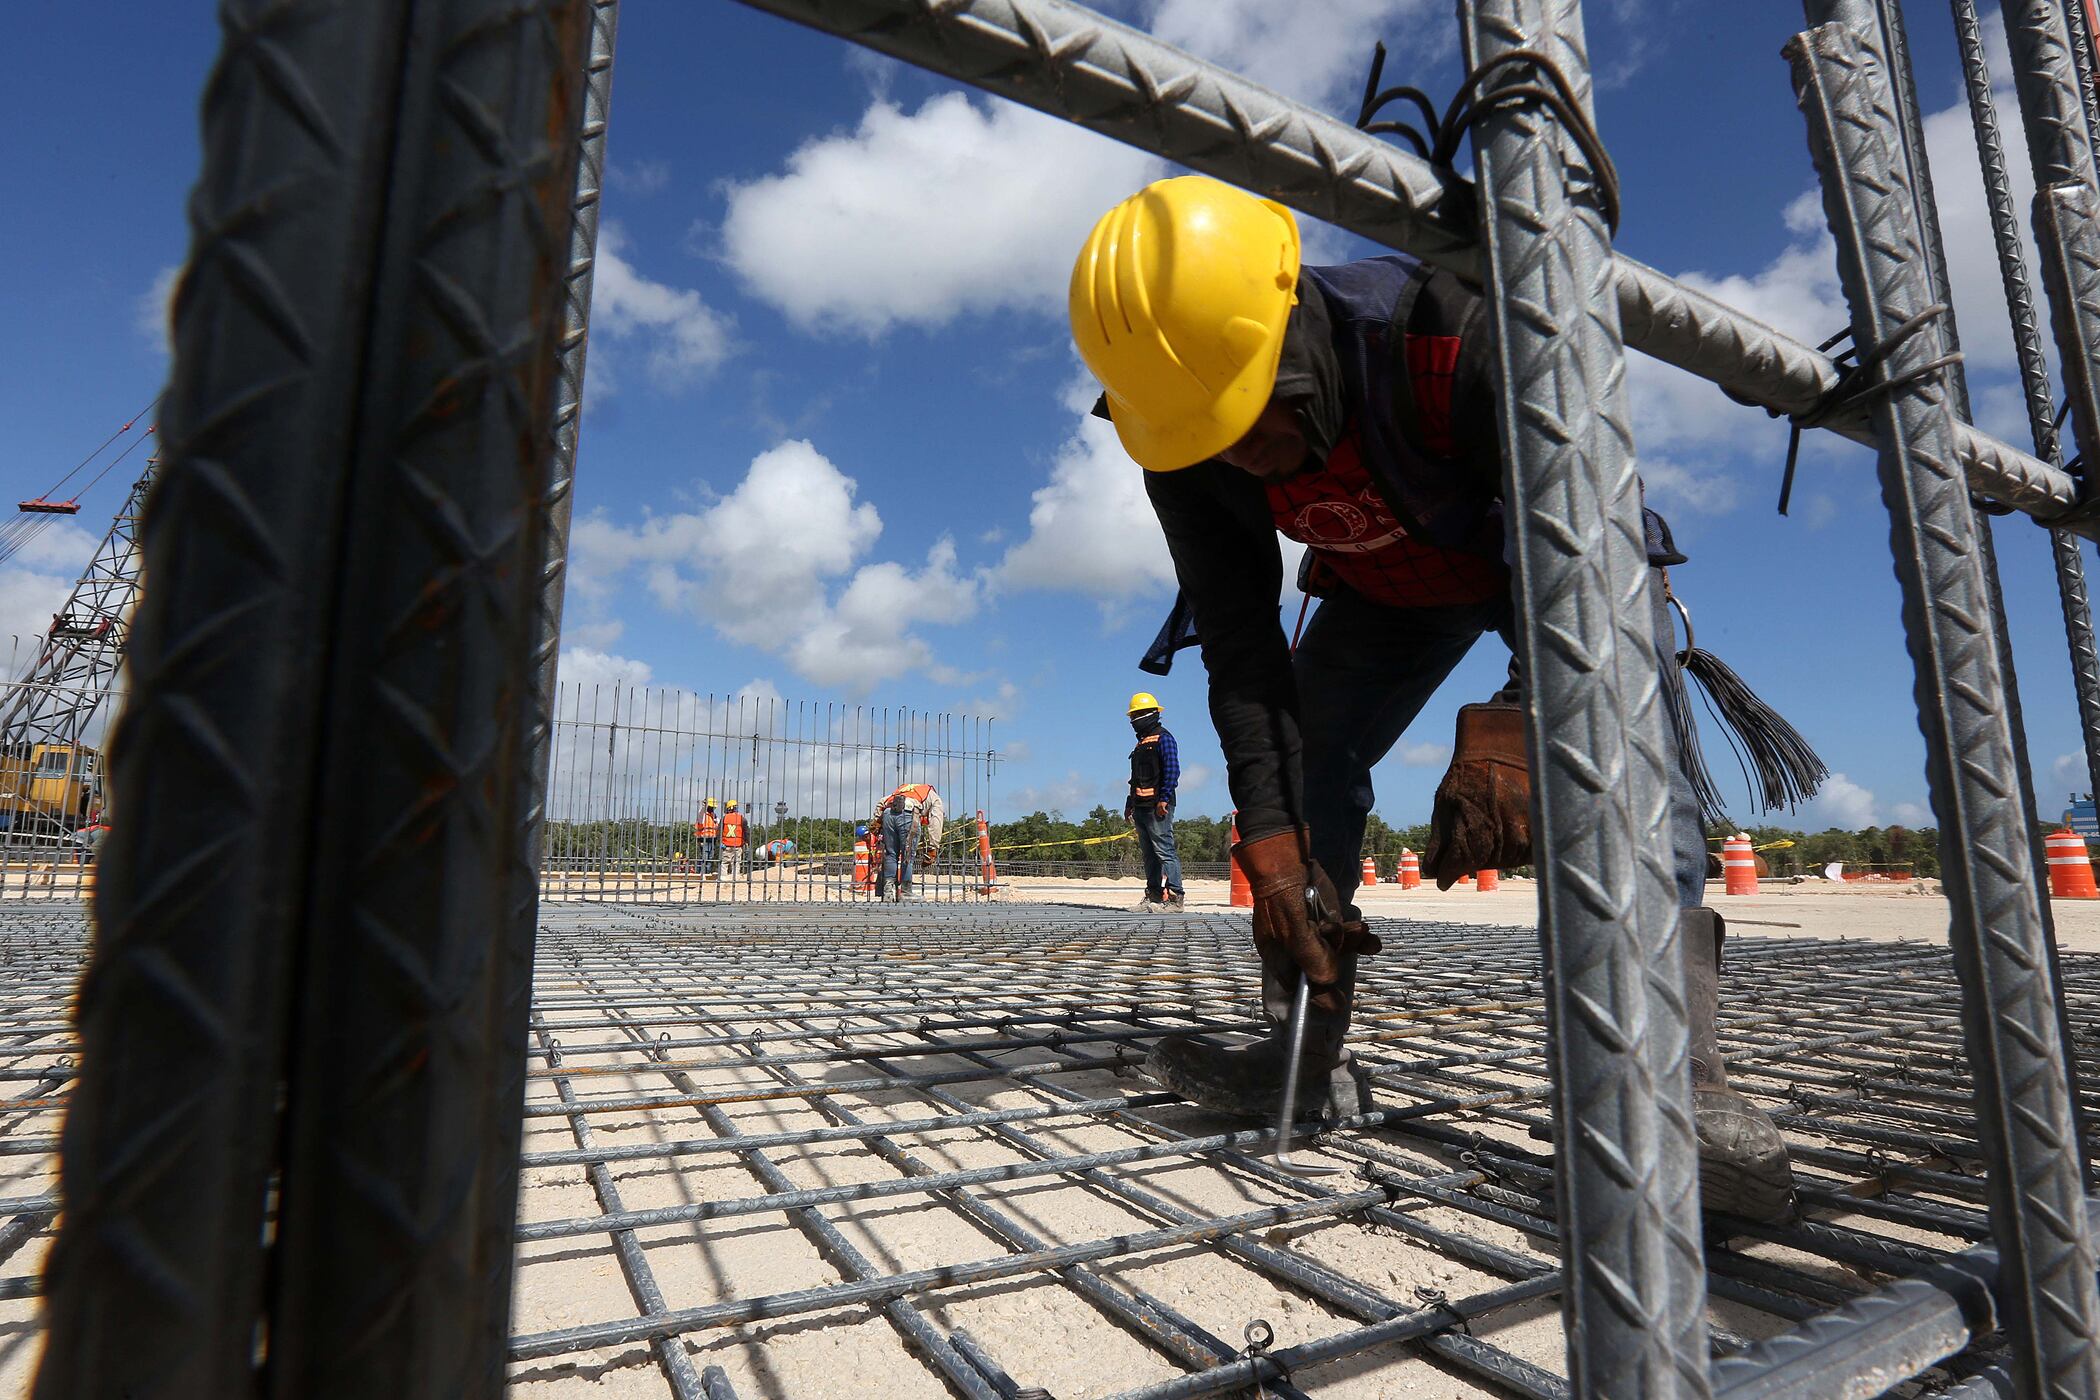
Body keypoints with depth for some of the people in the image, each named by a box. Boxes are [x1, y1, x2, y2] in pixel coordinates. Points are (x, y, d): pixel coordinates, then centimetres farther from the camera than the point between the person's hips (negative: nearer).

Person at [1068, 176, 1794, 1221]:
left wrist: (1516, 722, -55)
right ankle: (1308, 1053, -3)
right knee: (1300, 756, -10)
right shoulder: (1186, 450, -23)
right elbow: (1239, 644, -23)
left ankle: (1681, 1075, -30)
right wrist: (1270, 840, -31)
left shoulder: (1454, 330, -38)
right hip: (1385, 586, 4)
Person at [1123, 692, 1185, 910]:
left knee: (1164, 850, -12)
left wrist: (1164, 799, -21)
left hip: (1157, 806, -10)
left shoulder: (1162, 737, -4)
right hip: (1142, 808, 10)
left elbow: (1172, 770, -15)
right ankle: (1154, 896, 14)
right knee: (1149, 853, 10)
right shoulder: (1142, 742, 24)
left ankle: (1174, 897, -13)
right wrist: (1130, 803, 25)